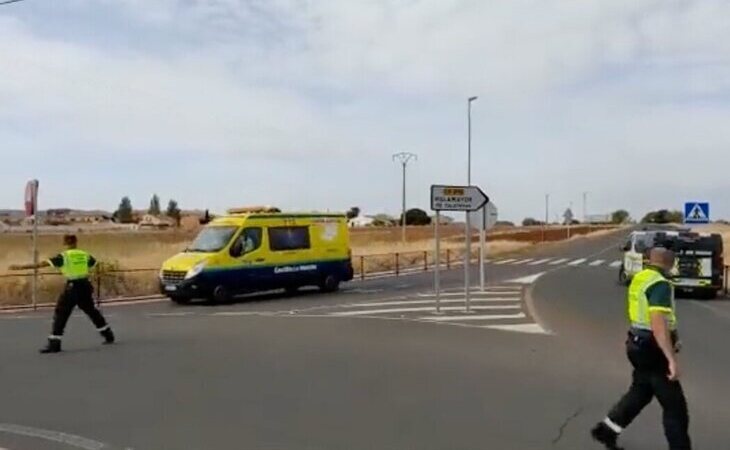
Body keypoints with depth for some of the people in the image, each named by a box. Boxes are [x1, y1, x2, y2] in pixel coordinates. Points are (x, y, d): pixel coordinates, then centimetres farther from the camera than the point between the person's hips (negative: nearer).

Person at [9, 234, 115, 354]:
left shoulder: (63, 256, -5)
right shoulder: (85, 254, 7)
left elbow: (42, 264, -12)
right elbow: (94, 262, 27)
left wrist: (22, 267, -12)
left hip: (72, 287, -5)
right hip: (85, 286, 5)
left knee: (60, 314, 2)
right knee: (92, 311, 18)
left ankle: (54, 344, -3)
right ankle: (109, 335, 24)